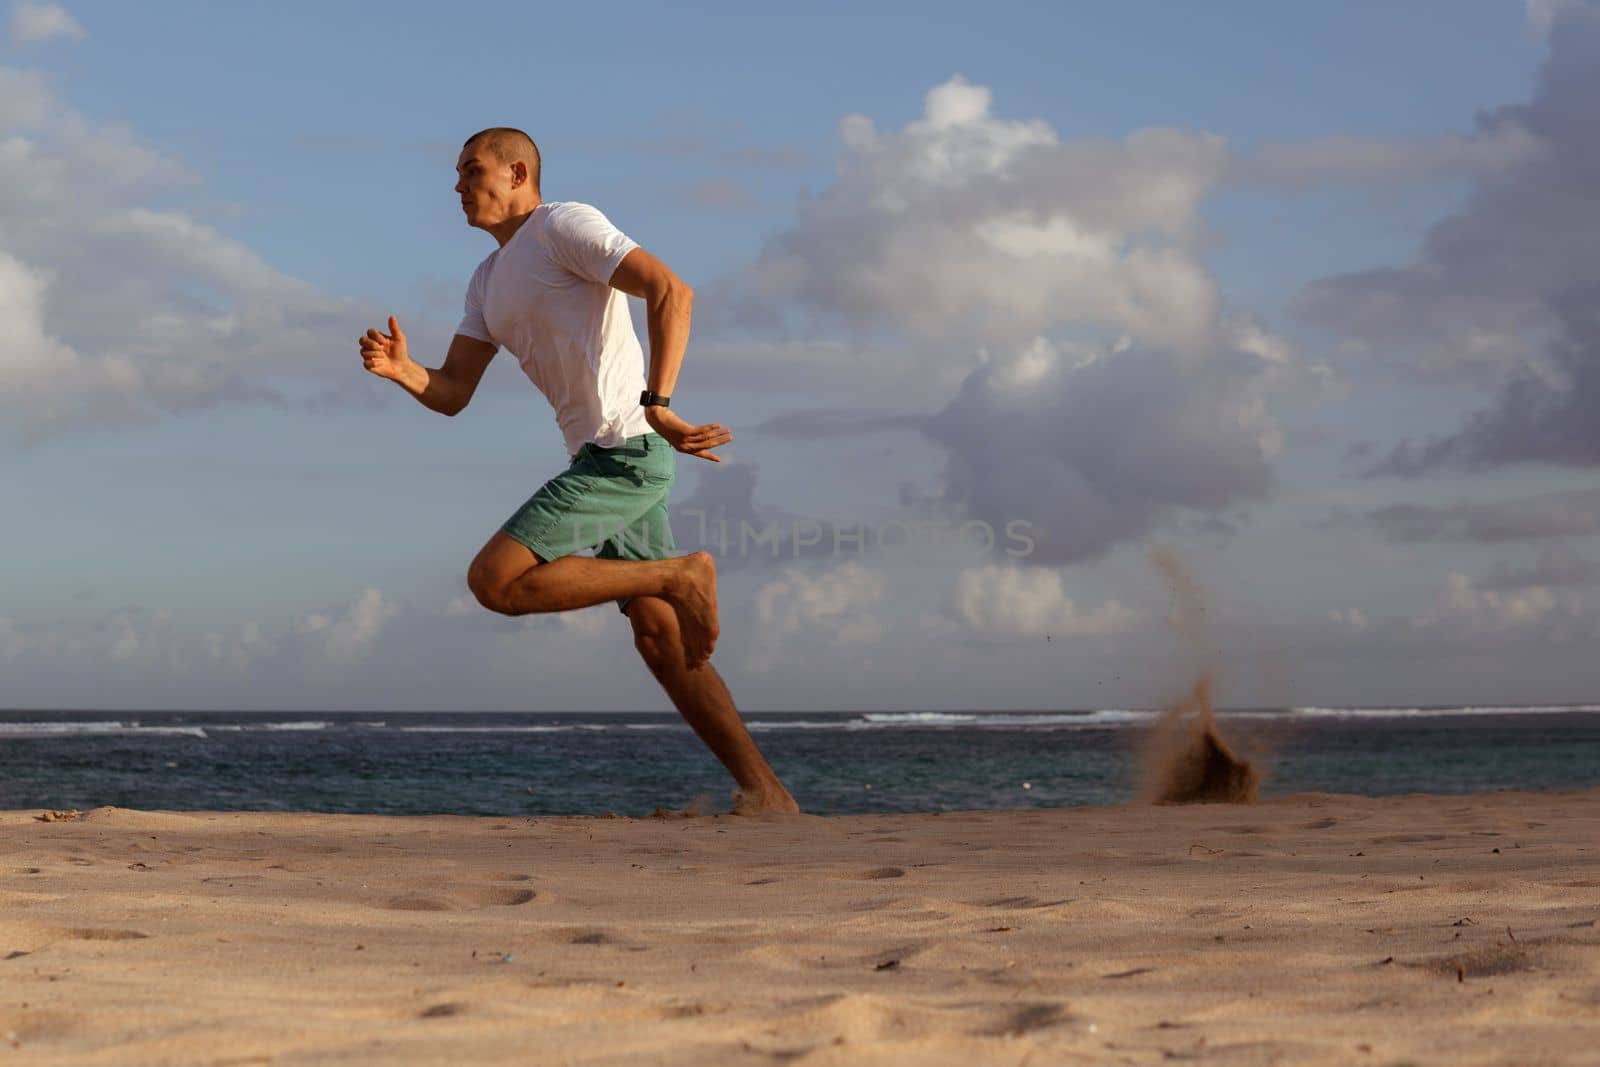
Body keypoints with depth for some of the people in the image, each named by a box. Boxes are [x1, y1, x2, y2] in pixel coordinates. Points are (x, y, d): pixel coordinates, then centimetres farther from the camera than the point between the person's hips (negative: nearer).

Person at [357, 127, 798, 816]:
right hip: (600, 458, 10)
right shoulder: (489, 281, 22)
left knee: (495, 581, -16)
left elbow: (672, 292, -18)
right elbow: (452, 394, 15)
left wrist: (657, 405, -26)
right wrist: (402, 371, -8)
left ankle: (679, 576, -10)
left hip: (625, 452, -10)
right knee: (660, 642, 8)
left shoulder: (566, 226, -5)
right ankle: (763, 792, 8)